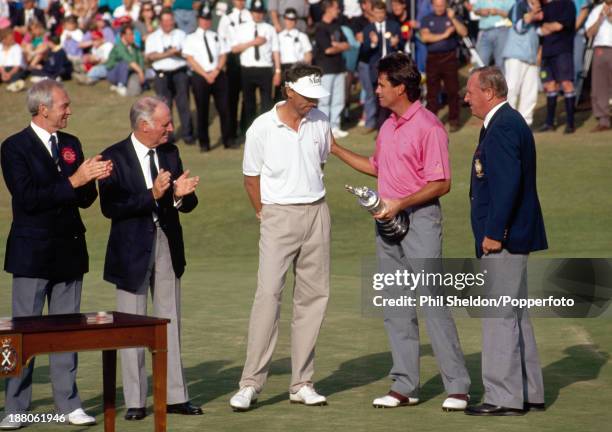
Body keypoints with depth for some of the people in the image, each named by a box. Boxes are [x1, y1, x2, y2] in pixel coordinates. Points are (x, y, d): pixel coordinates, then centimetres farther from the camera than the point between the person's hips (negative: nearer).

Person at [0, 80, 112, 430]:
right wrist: (74, 181, -22)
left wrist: (92, 178, -11)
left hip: (69, 250, 5)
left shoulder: (71, 145, 10)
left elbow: (84, 200, 10)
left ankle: (68, 403, 14)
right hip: (33, 253, -5)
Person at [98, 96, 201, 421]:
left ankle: (175, 396, 16)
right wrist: (152, 195, -26)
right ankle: (135, 401, 10)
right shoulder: (115, 157, -10)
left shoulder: (170, 153, 5)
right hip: (132, 250, -5)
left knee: (171, 322, 9)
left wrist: (181, 195, -16)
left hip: (167, 246, 5)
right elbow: (109, 207, -20)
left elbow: (188, 204, 7)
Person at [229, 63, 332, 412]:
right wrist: (266, 215, 3)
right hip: (279, 215, -4)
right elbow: (252, 177, 2)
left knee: (314, 295, 4)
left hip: (317, 213, 5)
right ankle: (251, 385, -10)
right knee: (269, 294, -13)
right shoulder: (262, 128, -8)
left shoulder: (321, 122, 4)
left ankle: (302, 384, 11)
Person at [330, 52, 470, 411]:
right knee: (396, 307, 8)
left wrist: (401, 203, -21)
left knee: (433, 302, -8)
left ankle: (457, 386, -4)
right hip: (388, 220, 9)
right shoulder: (388, 127, 15)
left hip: (420, 218, -9)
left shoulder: (428, 126, -12)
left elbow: (442, 183, -15)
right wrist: (336, 149, 25)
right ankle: (405, 386, 13)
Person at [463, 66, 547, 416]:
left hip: (502, 238, -11)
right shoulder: (510, 121, 16)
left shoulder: (502, 127, -17)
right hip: (513, 236, 11)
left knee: (499, 315, -7)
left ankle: (504, 397, -4)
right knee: (515, 315, 15)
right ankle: (530, 392, 22)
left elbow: (507, 183, -24)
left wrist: (493, 233, -22)